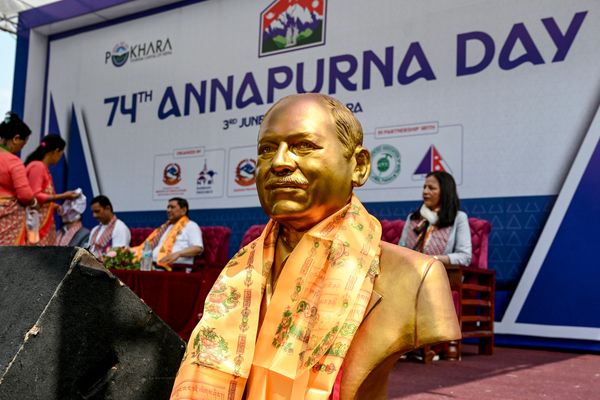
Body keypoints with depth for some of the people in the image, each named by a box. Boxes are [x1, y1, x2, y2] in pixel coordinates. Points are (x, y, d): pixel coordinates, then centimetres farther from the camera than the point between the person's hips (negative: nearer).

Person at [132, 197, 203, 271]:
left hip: (177, 267, -6)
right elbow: (150, 245, 27)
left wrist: (178, 254, -19)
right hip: (154, 266, 6)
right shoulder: (164, 227, 31)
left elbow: (198, 248, -5)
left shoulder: (191, 226, 10)